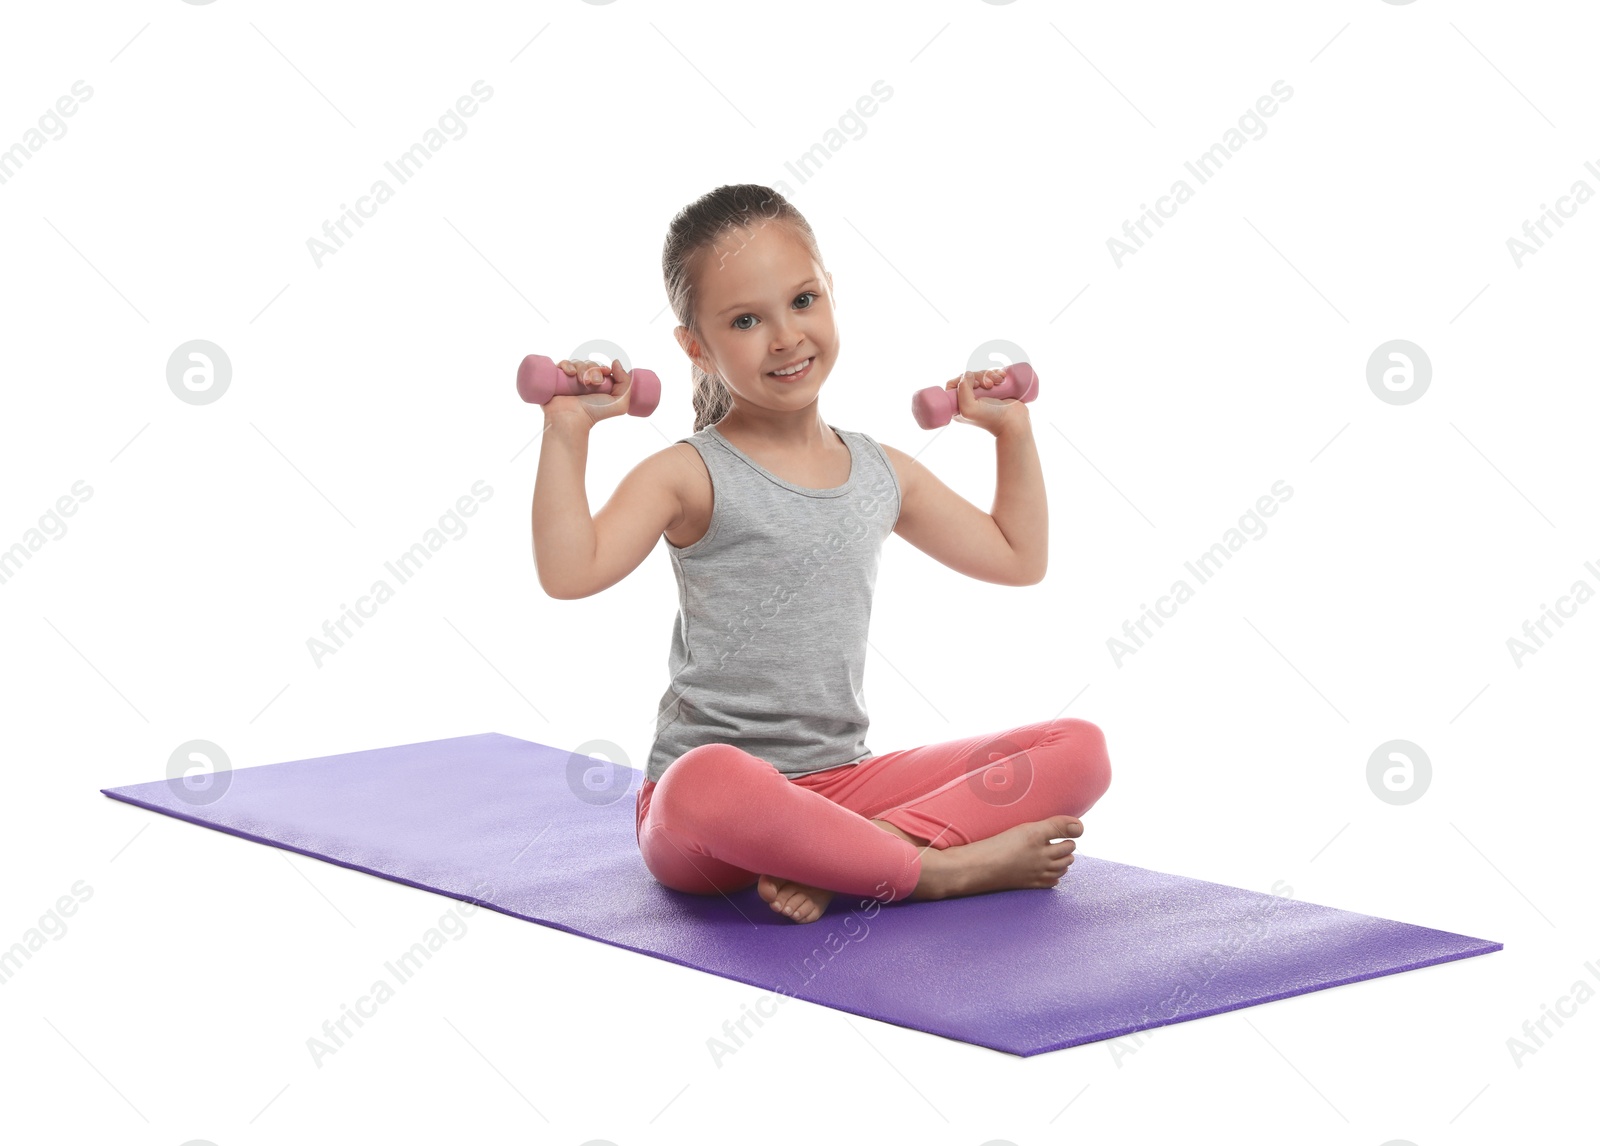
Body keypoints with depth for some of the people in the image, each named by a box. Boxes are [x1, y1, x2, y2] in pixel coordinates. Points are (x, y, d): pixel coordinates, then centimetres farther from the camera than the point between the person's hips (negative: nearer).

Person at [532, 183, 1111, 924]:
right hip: (704, 804, -6)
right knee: (710, 784, -44)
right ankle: (944, 870, -27)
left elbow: (1018, 558, 26)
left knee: (1079, 750, -9)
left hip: (842, 781, 6)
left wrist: (1012, 432, 22)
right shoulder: (691, 476, -3)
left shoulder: (883, 474, 13)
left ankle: (838, 865, -25)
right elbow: (570, 572, -19)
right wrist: (566, 433, -21)